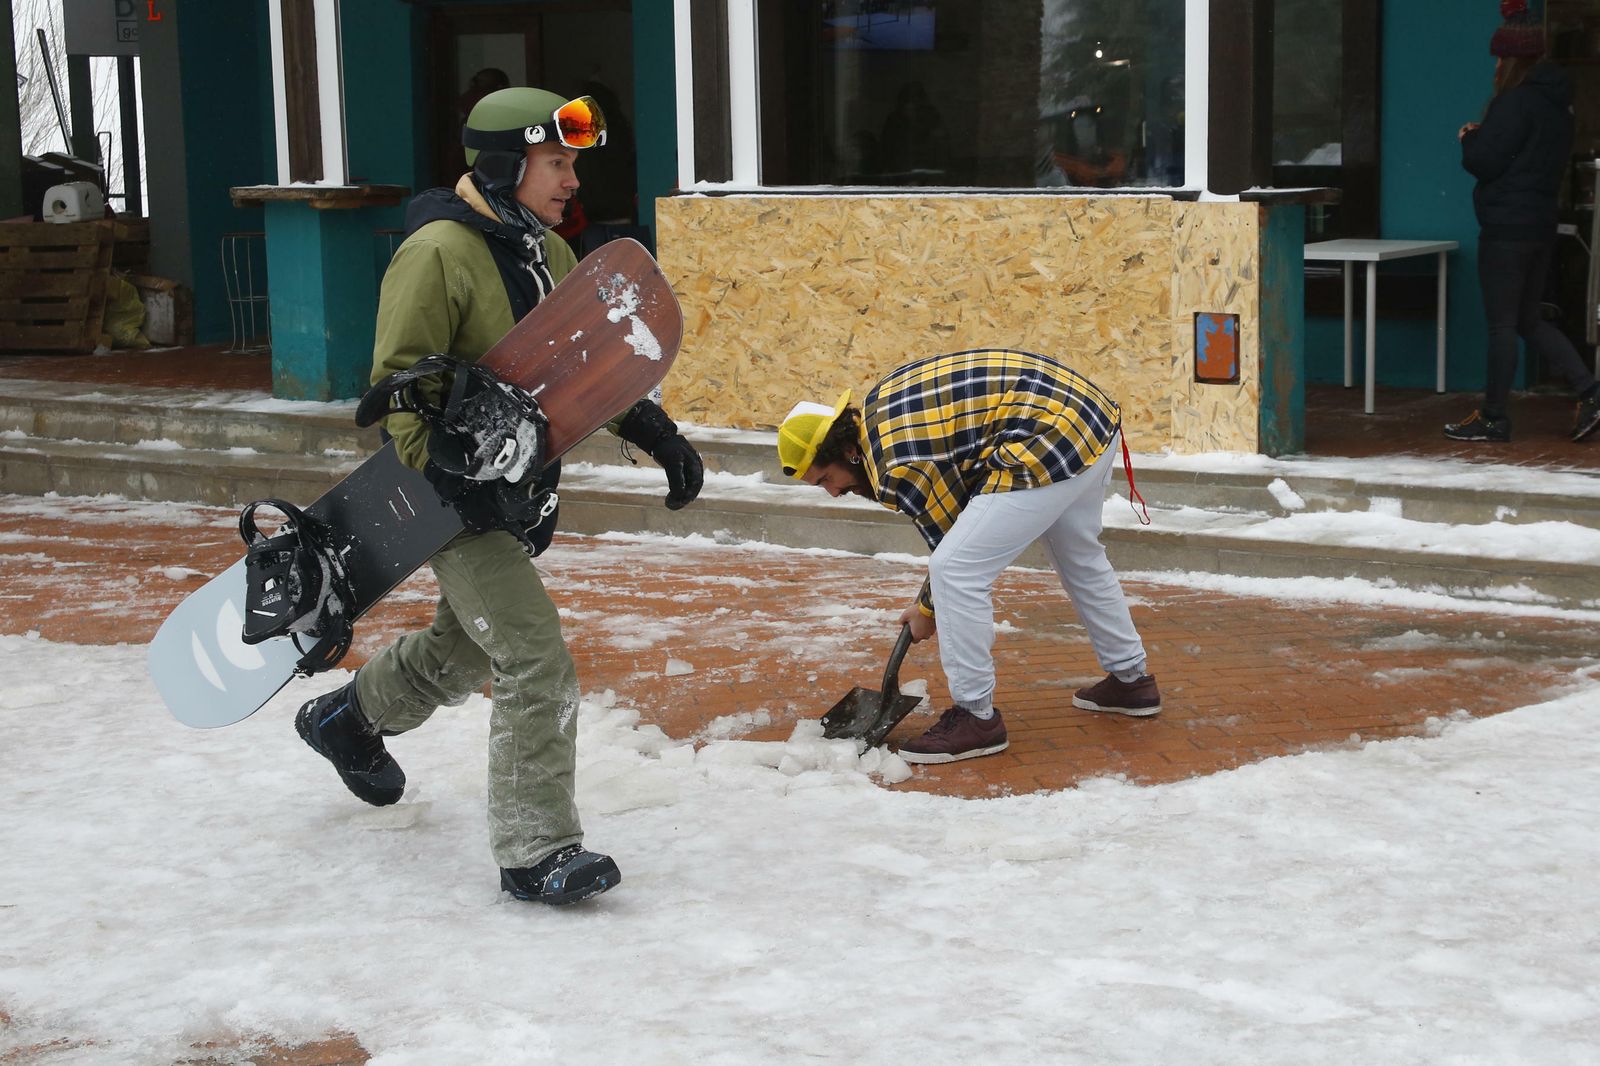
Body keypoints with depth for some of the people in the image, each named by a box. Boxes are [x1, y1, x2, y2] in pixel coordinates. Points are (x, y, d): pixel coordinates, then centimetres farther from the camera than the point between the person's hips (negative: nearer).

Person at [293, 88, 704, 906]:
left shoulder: (546, 252, 10)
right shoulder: (438, 252, -18)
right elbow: (400, 381, -20)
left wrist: (658, 435, 6)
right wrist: (447, 477, -31)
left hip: (519, 487, 9)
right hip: (456, 497, -9)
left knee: (468, 647, 25)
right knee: (536, 665, -13)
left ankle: (349, 718, 52)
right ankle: (535, 852, -4)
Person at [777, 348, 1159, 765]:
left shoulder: (898, 469, -16)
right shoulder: (875, 407, 12)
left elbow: (953, 542, -3)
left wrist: (928, 612, 13)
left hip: (1051, 442, -11)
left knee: (954, 571, -8)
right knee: (1079, 557, 30)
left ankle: (976, 716, 2)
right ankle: (1130, 679, 45)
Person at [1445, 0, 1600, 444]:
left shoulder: (1516, 102, -16)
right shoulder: (1556, 102, 13)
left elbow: (1484, 161, -18)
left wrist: (1469, 138, 3)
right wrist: (1482, 139, 10)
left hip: (1507, 228, -9)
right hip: (1541, 224, 9)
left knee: (1501, 324, -2)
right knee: (1530, 321, 16)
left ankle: (1494, 417, 5)